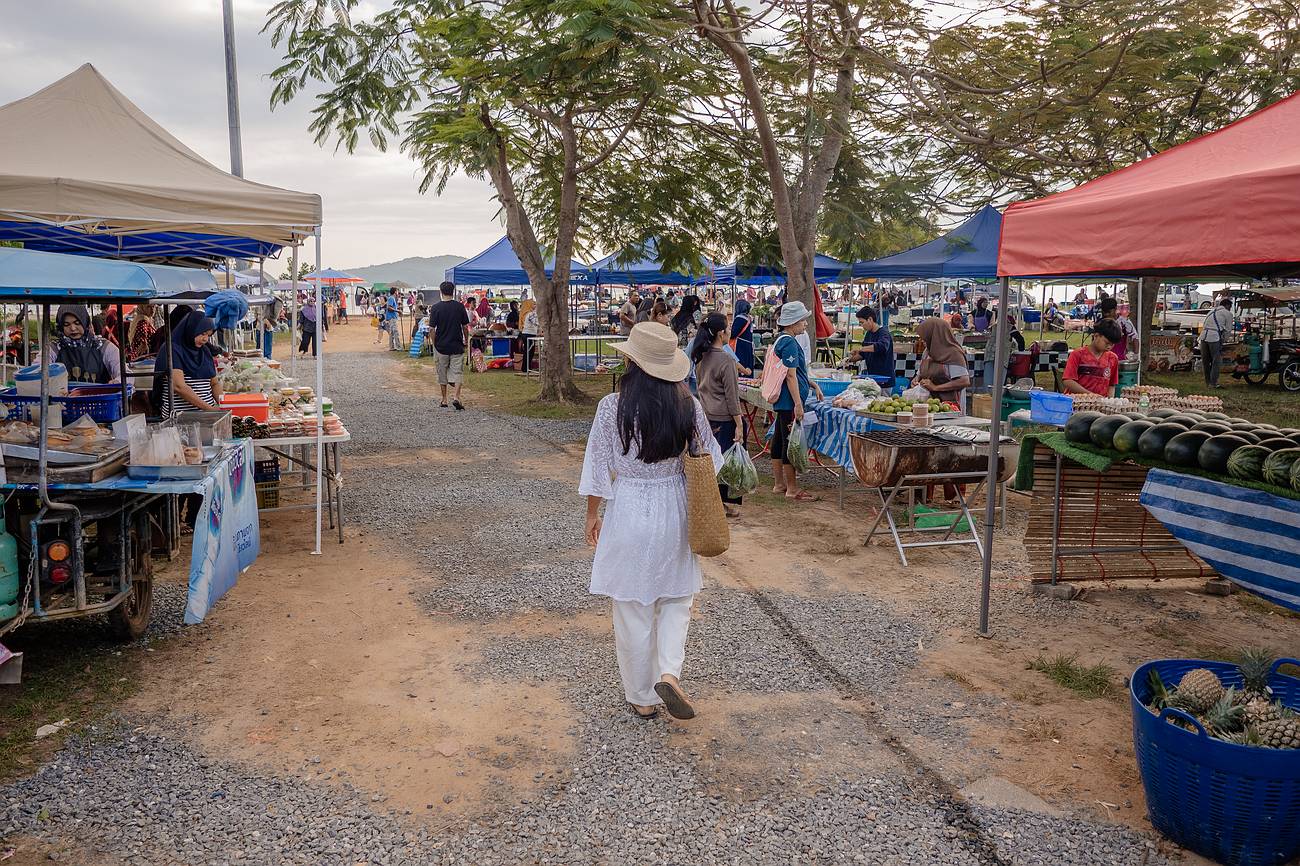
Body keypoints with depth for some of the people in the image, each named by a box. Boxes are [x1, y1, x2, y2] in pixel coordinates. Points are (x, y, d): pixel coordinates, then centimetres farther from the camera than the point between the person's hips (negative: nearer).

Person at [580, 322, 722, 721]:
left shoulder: (612, 407, -14)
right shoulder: (688, 406, -6)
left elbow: (599, 469, -8)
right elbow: (708, 460, 3)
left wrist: (592, 515, 6)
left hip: (628, 512, -2)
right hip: (674, 509, 2)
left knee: (633, 611, 11)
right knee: (676, 599, 20)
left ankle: (642, 698, 22)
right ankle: (669, 673, 0)